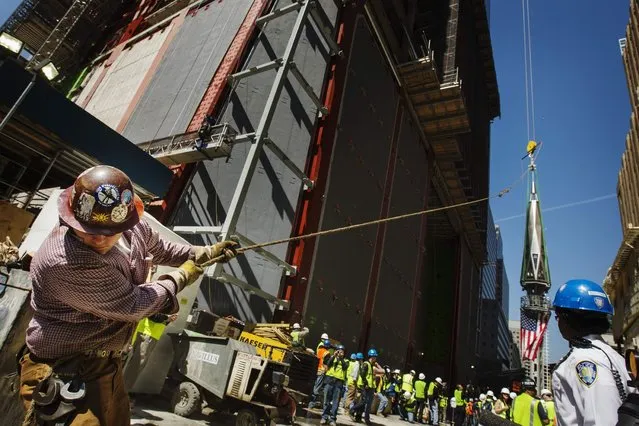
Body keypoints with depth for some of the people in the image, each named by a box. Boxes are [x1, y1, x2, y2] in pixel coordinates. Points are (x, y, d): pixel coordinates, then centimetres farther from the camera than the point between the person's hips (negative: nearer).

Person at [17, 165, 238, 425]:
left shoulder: (133, 228, -11)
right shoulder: (64, 261, -35)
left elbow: (160, 249, 14)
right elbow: (133, 306, -27)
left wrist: (207, 253, 18)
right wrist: (180, 277, -13)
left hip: (108, 364, 9)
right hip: (62, 373, -8)